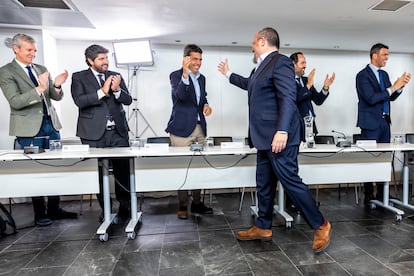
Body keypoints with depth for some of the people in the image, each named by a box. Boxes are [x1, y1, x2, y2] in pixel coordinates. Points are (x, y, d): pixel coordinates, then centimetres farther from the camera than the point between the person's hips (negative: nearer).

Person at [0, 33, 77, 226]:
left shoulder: (41, 69, 13)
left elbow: (56, 97, 10)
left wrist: (57, 85, -11)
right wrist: (39, 89, -27)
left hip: (51, 124, 5)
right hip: (30, 128, -5)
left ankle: (54, 209, 19)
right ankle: (40, 214, 17)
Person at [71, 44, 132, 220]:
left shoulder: (116, 76, 15)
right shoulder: (79, 77, 7)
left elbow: (128, 100, 7)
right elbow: (79, 101, -9)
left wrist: (116, 90, -12)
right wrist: (102, 91, -16)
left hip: (118, 133, 2)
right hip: (94, 134, -2)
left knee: (123, 171, 0)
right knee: (99, 173, 5)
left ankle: (125, 207, 15)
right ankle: (105, 210, 20)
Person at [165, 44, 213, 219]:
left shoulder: (202, 78, 14)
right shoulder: (176, 75, -5)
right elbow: (179, 95, -22)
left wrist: (206, 105, 4)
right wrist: (185, 75, -33)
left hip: (200, 128, 6)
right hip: (182, 128, -6)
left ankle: (197, 203, 20)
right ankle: (182, 206, 13)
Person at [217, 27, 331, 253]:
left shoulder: (280, 62, -10)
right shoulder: (264, 65, 20)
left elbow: (288, 98, -21)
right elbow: (250, 84, 40)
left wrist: (282, 131, -29)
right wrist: (229, 75, 50)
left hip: (279, 136, -10)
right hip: (266, 136, 10)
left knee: (290, 181, -6)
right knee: (264, 183, 13)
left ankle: (320, 225, 12)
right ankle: (263, 227, 26)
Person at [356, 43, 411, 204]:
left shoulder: (384, 74, 16)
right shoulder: (363, 75, -8)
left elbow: (391, 97, 17)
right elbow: (371, 98, -18)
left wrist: (401, 85, 0)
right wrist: (393, 87, -17)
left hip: (384, 122, 7)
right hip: (371, 123, -7)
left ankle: (382, 195, 16)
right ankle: (368, 196, 7)